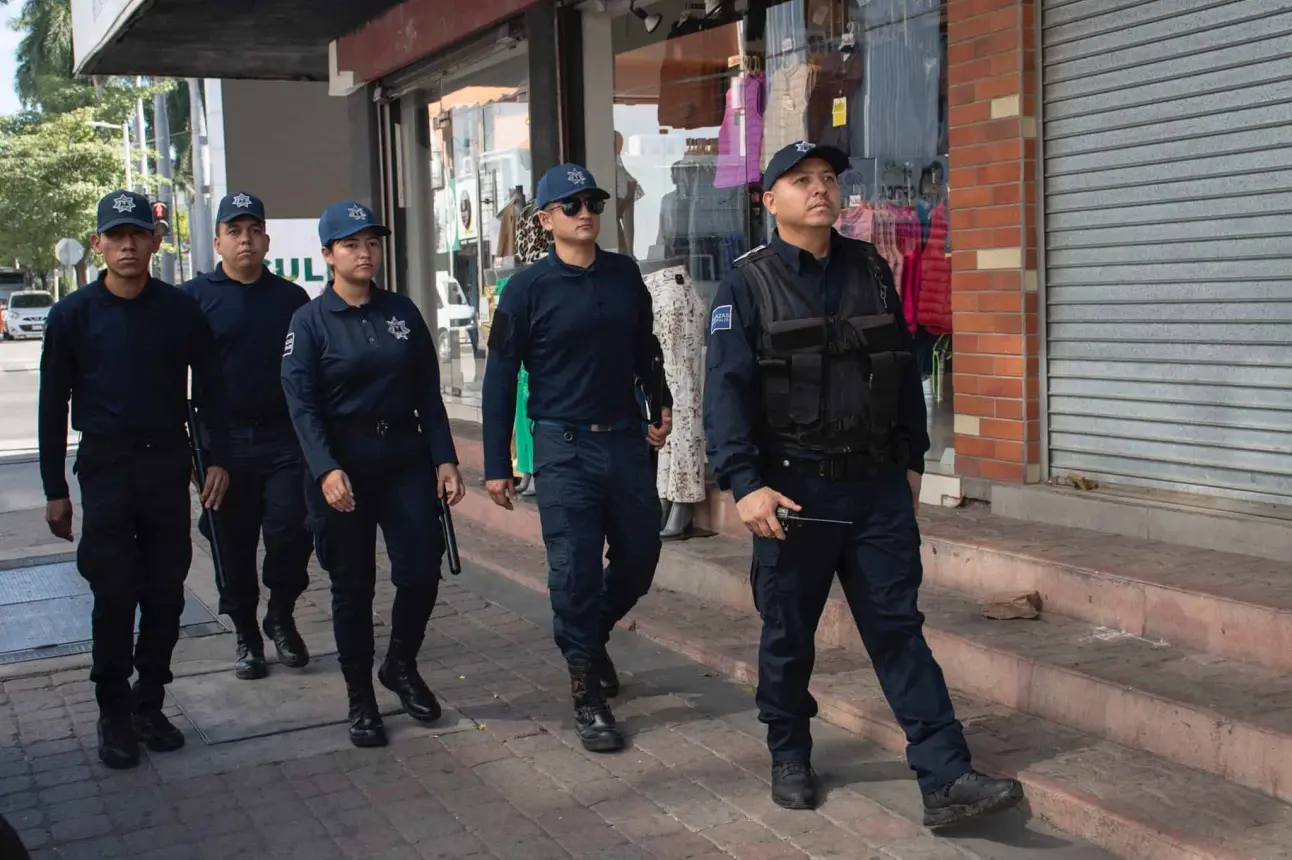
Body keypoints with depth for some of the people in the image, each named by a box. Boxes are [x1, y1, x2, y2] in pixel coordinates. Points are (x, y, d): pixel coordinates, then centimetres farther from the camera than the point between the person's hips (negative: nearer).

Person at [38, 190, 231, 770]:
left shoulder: (181, 310, 0)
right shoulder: (73, 315, -2)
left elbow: (211, 388, 7)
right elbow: (53, 406, 2)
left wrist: (218, 460, 0)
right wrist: (55, 490, 1)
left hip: (168, 464, 2)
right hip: (105, 467, -1)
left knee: (165, 594, 6)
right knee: (115, 597, -1)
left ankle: (149, 704, 20)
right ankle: (114, 714, 12)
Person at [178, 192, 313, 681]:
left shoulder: (292, 298, 9)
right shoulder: (194, 298, 3)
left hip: (285, 438, 1)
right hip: (224, 441, 0)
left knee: (291, 532, -7)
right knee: (233, 544, 6)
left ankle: (281, 616, 18)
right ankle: (246, 635, 22)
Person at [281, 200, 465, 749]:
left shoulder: (402, 312, 9)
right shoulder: (310, 321, -2)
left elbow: (428, 393, 9)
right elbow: (301, 405, -10)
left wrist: (444, 459, 2)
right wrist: (327, 470, -23)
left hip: (406, 456, 3)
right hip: (342, 462, -3)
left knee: (421, 571, -2)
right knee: (352, 585, 4)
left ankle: (401, 667, 25)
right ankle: (360, 700, 19)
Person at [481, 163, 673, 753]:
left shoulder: (624, 275, 6)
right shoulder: (527, 289, -5)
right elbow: (500, 378, -2)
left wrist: (661, 403, 10)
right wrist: (497, 466, -4)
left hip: (626, 439, 5)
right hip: (564, 446, -4)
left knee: (640, 556, 11)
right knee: (575, 569, -4)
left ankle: (591, 635, 38)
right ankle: (587, 696, 8)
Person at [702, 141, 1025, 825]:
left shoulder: (872, 271, 9)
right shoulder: (746, 286, -4)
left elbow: (903, 369, 16)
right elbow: (726, 391, -12)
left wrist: (912, 459, 15)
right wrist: (746, 485, -22)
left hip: (879, 486, 3)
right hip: (794, 491, -3)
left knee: (898, 628, 2)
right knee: (788, 633, 11)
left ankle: (945, 779, 2)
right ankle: (790, 758, 30)